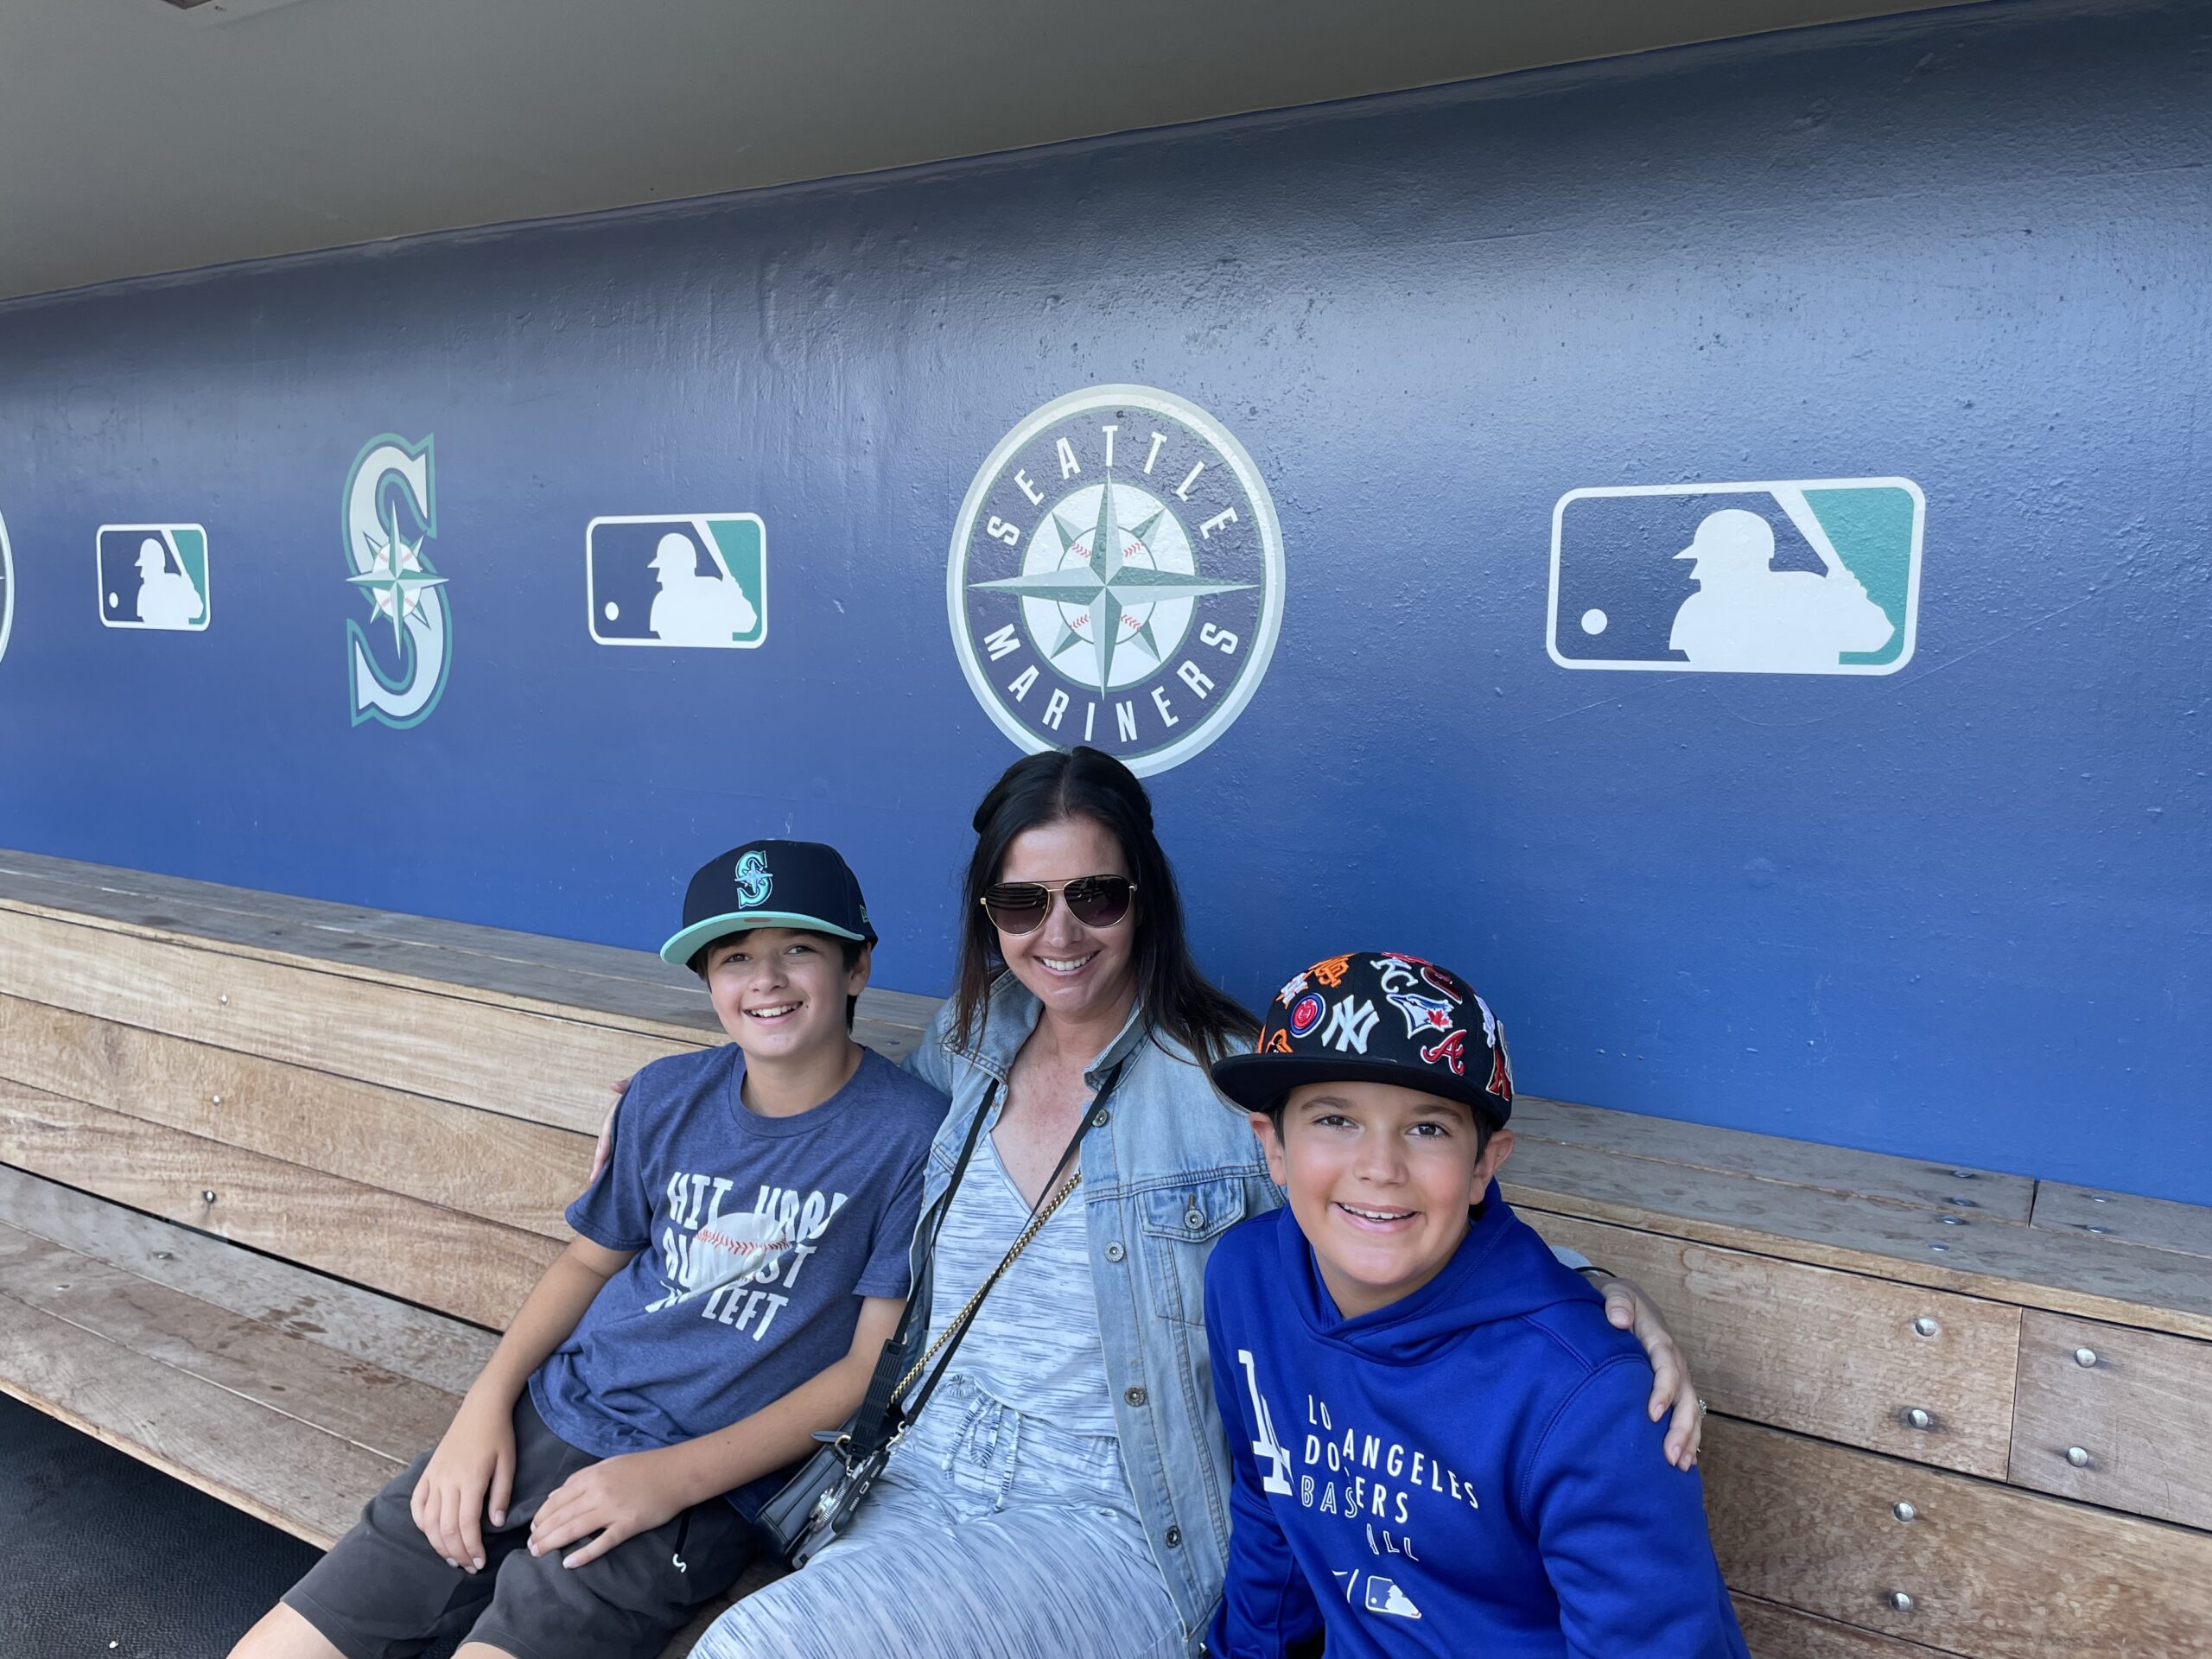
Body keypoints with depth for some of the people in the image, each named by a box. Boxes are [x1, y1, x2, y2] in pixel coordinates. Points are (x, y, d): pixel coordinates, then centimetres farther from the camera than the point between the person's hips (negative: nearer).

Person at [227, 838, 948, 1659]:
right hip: (546, 1418, 5)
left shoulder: (910, 1131, -11)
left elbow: (876, 1363, -11)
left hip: (700, 1488, -4)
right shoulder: (667, 1094, 5)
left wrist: (675, 1476, -15)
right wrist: (486, 1402, 1)